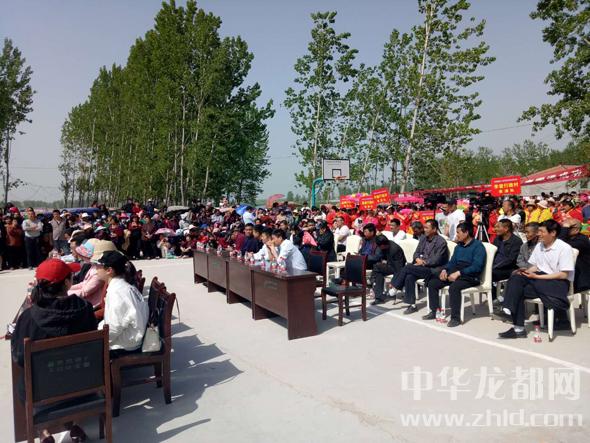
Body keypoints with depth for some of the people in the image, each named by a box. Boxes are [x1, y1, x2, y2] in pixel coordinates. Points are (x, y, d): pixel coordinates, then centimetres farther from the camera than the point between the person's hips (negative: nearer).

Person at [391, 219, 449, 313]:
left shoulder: (441, 242, -10)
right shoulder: (423, 238, 13)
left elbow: (436, 260, -15)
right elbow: (417, 252, 15)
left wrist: (422, 262, -16)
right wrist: (417, 259, -7)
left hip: (434, 269, -6)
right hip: (422, 266, 7)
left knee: (408, 267, -26)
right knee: (409, 277, -24)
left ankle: (395, 287, -9)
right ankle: (412, 305, -17)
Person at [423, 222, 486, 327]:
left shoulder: (478, 246, -7)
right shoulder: (459, 246, 18)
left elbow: (477, 266, -19)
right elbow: (452, 262, 20)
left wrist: (458, 273, -26)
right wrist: (444, 270, -2)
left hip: (470, 277, -8)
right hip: (455, 273, 8)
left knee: (454, 287, -36)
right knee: (432, 283, -5)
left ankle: (455, 318, -24)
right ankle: (434, 311, 3)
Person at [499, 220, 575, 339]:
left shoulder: (565, 248, -10)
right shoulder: (539, 245, 12)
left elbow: (563, 275, -15)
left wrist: (537, 276, -20)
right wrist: (526, 271, -8)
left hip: (558, 283, -6)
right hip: (539, 277, 6)